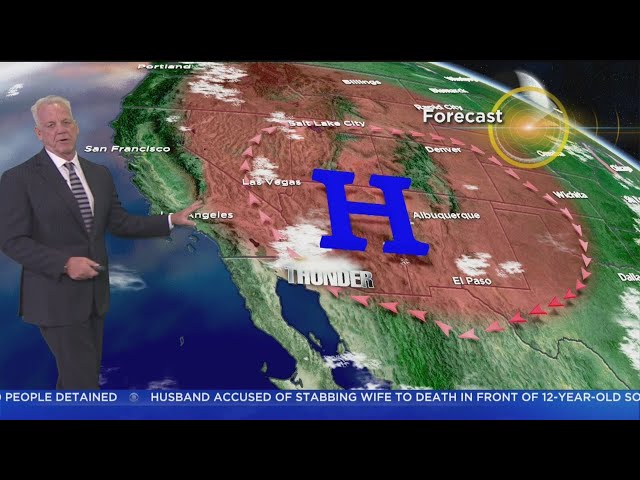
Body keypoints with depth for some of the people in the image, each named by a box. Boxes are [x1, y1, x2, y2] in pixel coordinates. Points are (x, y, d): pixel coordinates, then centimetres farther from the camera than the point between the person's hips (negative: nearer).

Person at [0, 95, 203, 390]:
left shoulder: (99, 174, 9)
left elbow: (118, 223, 11)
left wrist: (171, 220, 4)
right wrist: (65, 263, -22)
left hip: (94, 293, 6)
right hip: (56, 297, -6)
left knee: (75, 377, 17)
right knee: (84, 381, -5)